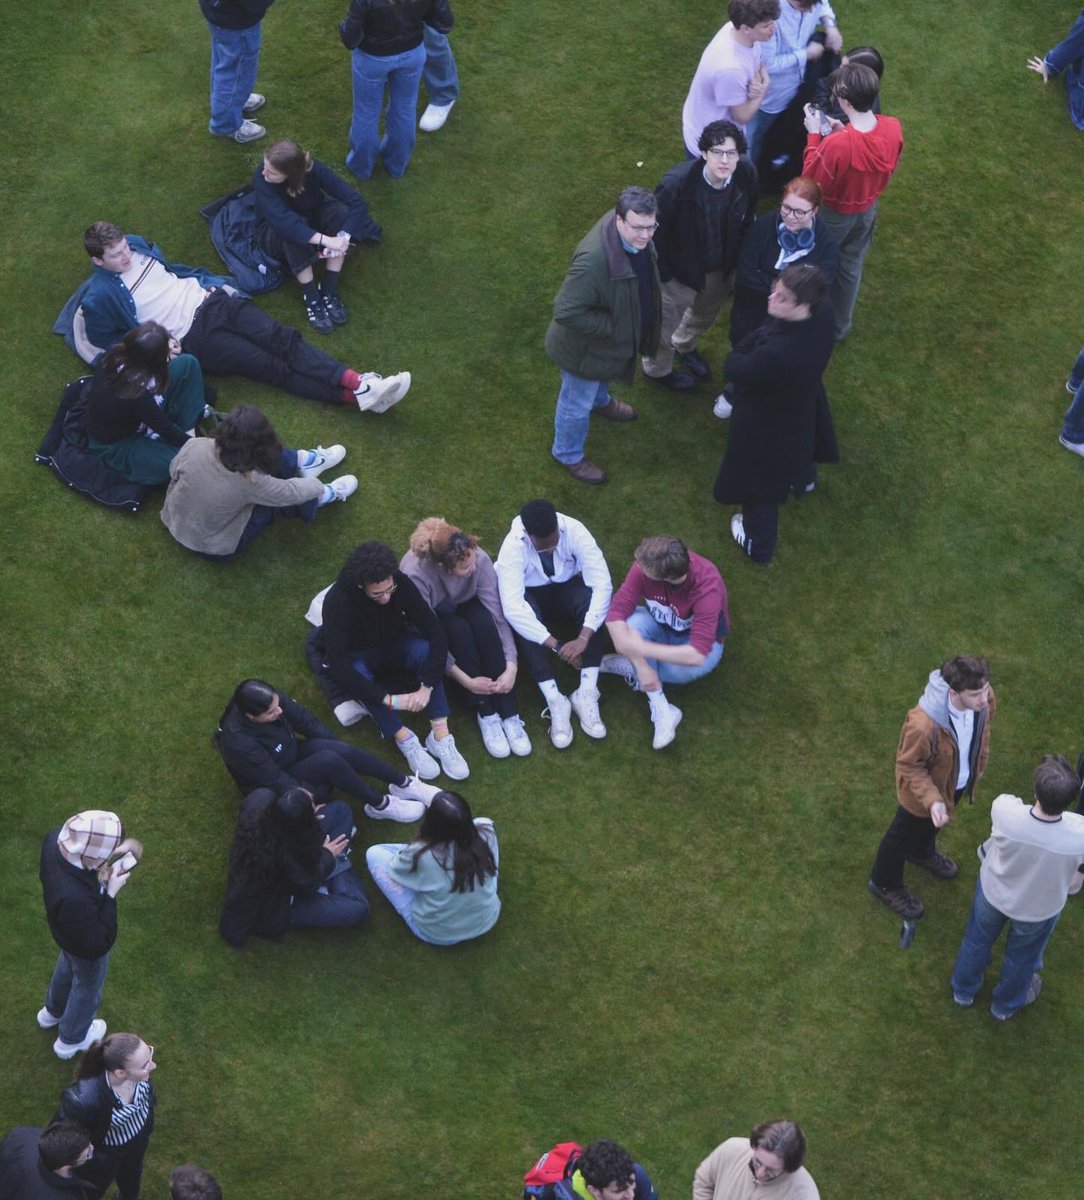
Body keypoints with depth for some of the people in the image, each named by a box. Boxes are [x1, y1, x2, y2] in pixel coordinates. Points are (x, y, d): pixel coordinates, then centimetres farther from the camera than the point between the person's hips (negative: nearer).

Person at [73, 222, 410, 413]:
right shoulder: (100, 298, -7)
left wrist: (212, 282, 14)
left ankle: (356, 381, -30)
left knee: (279, 337, -17)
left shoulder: (136, 246, 10)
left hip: (207, 299, 6)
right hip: (193, 337, -6)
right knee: (272, 367, -16)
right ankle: (355, 396, -29)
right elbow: (105, 345, -1)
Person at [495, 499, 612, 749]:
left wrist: (584, 637, -42)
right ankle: (555, 700, -38)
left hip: (567, 590, 1)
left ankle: (587, 693, -35)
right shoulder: (513, 547, -31)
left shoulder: (574, 530, -28)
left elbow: (602, 583, -31)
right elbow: (512, 606, -39)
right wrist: (556, 646, -44)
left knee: (590, 598, -34)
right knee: (525, 615, -37)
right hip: (532, 597, -1)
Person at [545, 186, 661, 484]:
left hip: (611, 336, 7)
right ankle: (568, 455, 47)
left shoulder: (635, 233, -20)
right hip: (586, 346, -7)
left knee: (602, 376, 40)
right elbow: (566, 312, -40)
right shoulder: (594, 260, -47)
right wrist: (611, 326, -29)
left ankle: (601, 402, 72)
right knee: (577, 403, 20)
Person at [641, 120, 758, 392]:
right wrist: (663, 275, -15)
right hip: (681, 269, -5)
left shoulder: (746, 174, -23)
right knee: (667, 322, 22)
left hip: (723, 267, 5)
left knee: (707, 314, 33)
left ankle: (684, 346, 66)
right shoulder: (676, 184, -37)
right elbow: (657, 231, -23)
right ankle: (657, 369, 53)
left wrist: (739, 257, 7)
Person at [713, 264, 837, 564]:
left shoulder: (777, 353, -51)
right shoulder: (822, 314, -28)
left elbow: (735, 370, -30)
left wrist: (757, 337, -21)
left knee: (760, 485, 23)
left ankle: (758, 544, 49)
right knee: (797, 441, 42)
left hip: (767, 425, -7)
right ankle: (803, 478, 77)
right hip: (802, 406, 7)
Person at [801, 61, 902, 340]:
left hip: (833, 215, -5)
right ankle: (840, 325, 51)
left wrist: (814, 136, -19)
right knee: (851, 267, 29)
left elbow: (811, 182, -24)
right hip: (868, 210, 5)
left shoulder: (837, 144, -42)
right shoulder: (893, 129, -23)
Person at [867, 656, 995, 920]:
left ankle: (922, 853, 69)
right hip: (924, 790, -6)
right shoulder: (923, 725, -46)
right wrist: (932, 800, -38)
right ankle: (885, 884, 52)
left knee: (932, 825, 36)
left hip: (958, 782, 6)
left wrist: (979, 763, 13)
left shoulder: (984, 698, -27)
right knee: (904, 836, 24)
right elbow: (909, 766, -27)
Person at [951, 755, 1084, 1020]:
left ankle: (964, 990, 59)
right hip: (1038, 908, 0)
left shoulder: (1004, 811, -40)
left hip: (993, 891, 0)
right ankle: (1007, 1004, 59)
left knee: (978, 941, 32)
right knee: (1021, 956, 32)